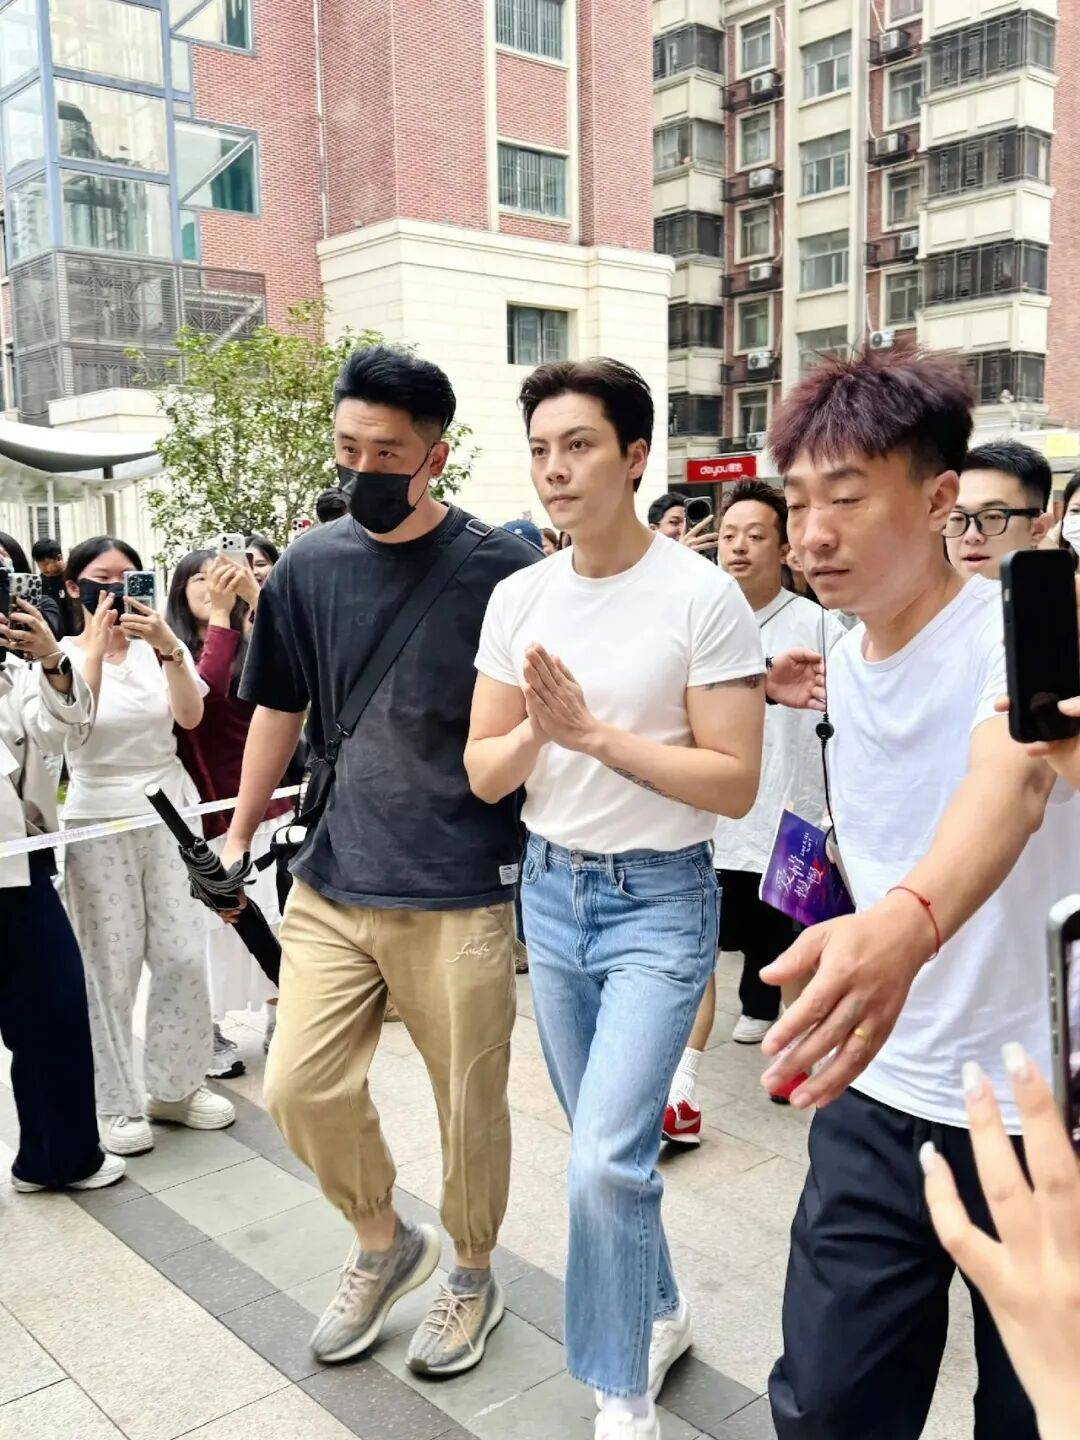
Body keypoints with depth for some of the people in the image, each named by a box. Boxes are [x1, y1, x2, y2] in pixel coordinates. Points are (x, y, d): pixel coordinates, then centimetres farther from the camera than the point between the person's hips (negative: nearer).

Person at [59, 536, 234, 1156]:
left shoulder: (161, 649, 5)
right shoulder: (64, 653, -1)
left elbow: (190, 716, -12)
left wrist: (168, 647, -24)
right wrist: (94, 644, -20)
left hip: (170, 813, 3)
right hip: (99, 821, -2)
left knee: (184, 958, 3)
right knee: (111, 966, 1)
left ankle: (174, 1086, 21)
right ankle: (119, 1102, 15)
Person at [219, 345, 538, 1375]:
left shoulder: (504, 568, -7)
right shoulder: (308, 567, 4)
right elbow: (279, 709, 14)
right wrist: (237, 835, 14)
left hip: (461, 894, -3)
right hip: (333, 882, 4)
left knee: (468, 1103, 8)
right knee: (298, 1089, 5)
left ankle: (472, 1277, 35)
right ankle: (383, 1243, 34)